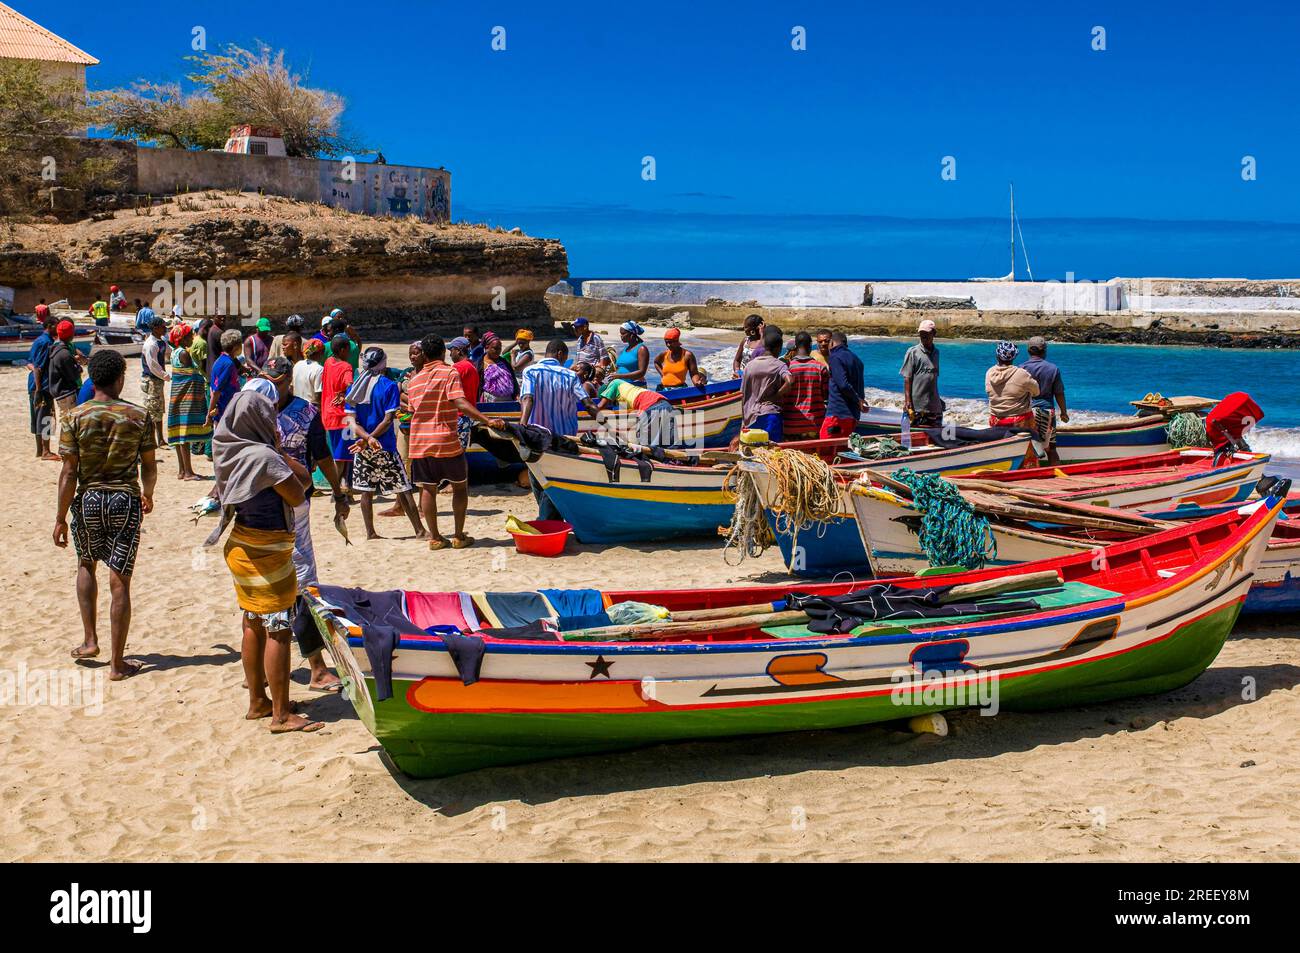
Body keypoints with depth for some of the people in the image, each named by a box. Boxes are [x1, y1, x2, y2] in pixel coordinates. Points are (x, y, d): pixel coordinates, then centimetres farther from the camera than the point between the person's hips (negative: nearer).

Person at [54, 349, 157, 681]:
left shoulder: (76, 417, -7)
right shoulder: (139, 417, -4)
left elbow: (69, 472, -8)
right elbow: (149, 467, 4)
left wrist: (60, 518, -1)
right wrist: (147, 496, 24)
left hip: (88, 500, 0)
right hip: (126, 501, 0)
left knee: (86, 565, 26)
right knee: (120, 581, 3)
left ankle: (89, 640, 23)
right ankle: (117, 663, 7)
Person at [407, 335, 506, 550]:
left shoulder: (415, 380, 10)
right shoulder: (449, 373, -7)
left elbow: (413, 410, 16)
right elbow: (461, 404, -20)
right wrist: (488, 421, -28)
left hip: (419, 443, 4)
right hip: (446, 441, -4)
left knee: (427, 489, 8)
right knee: (460, 486, 10)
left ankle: (435, 537, 9)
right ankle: (459, 536, 9)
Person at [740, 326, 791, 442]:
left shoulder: (750, 365, 8)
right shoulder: (779, 365, -5)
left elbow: (742, 395, 11)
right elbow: (789, 382, -25)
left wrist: (743, 421, 18)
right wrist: (776, 396, -8)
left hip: (751, 416, 4)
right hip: (771, 414, -4)